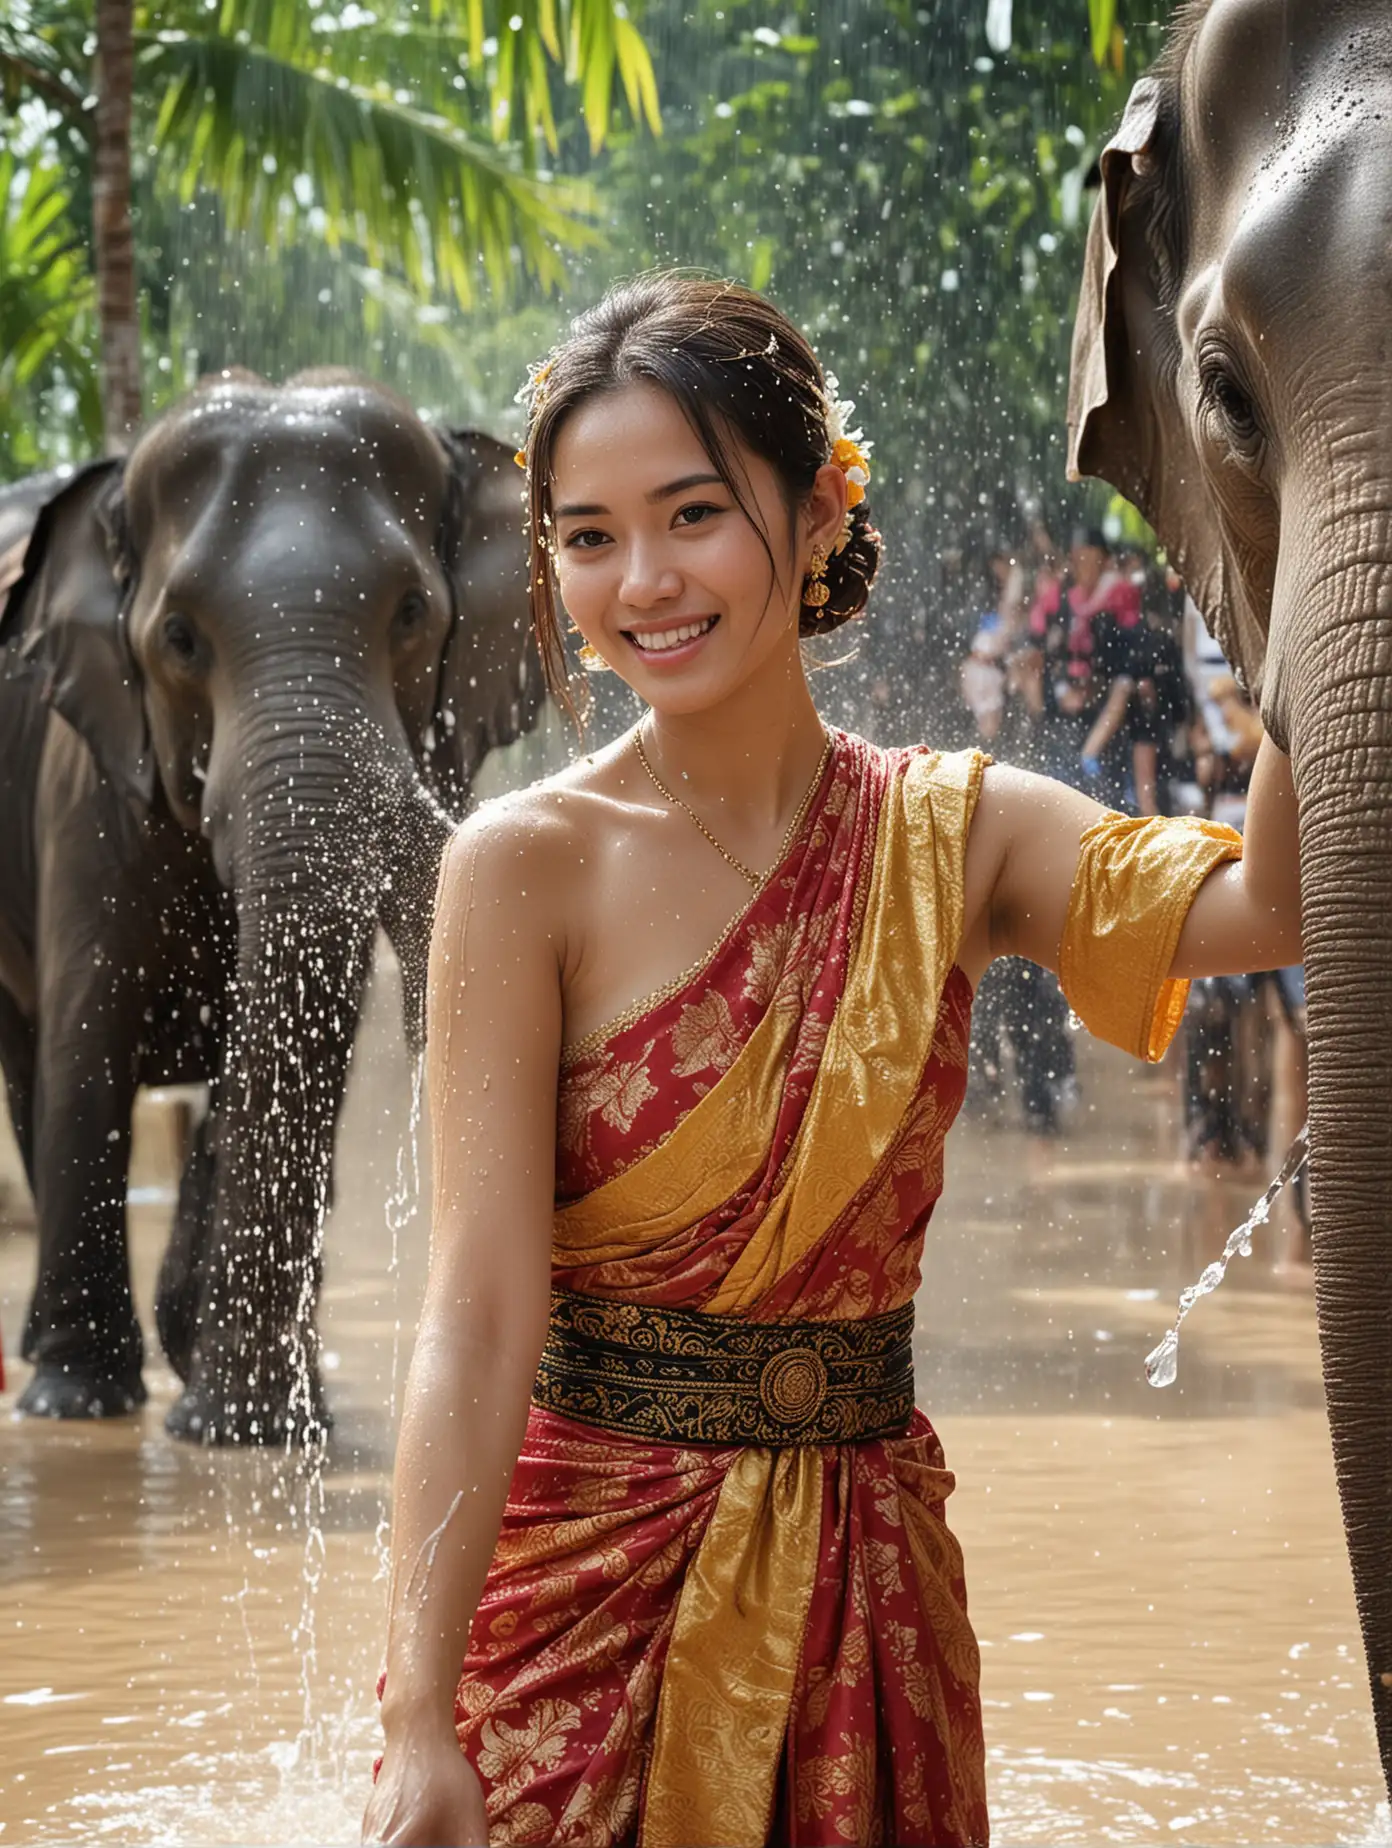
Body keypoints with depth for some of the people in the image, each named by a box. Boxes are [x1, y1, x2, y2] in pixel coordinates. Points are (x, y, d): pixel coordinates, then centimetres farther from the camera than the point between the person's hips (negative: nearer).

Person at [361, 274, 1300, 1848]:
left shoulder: (952, 836, 0)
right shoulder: (527, 865, -11)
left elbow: (1263, 906, -18)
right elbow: (479, 1318, -18)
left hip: (860, 1576, 3)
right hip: (580, 1568, -3)